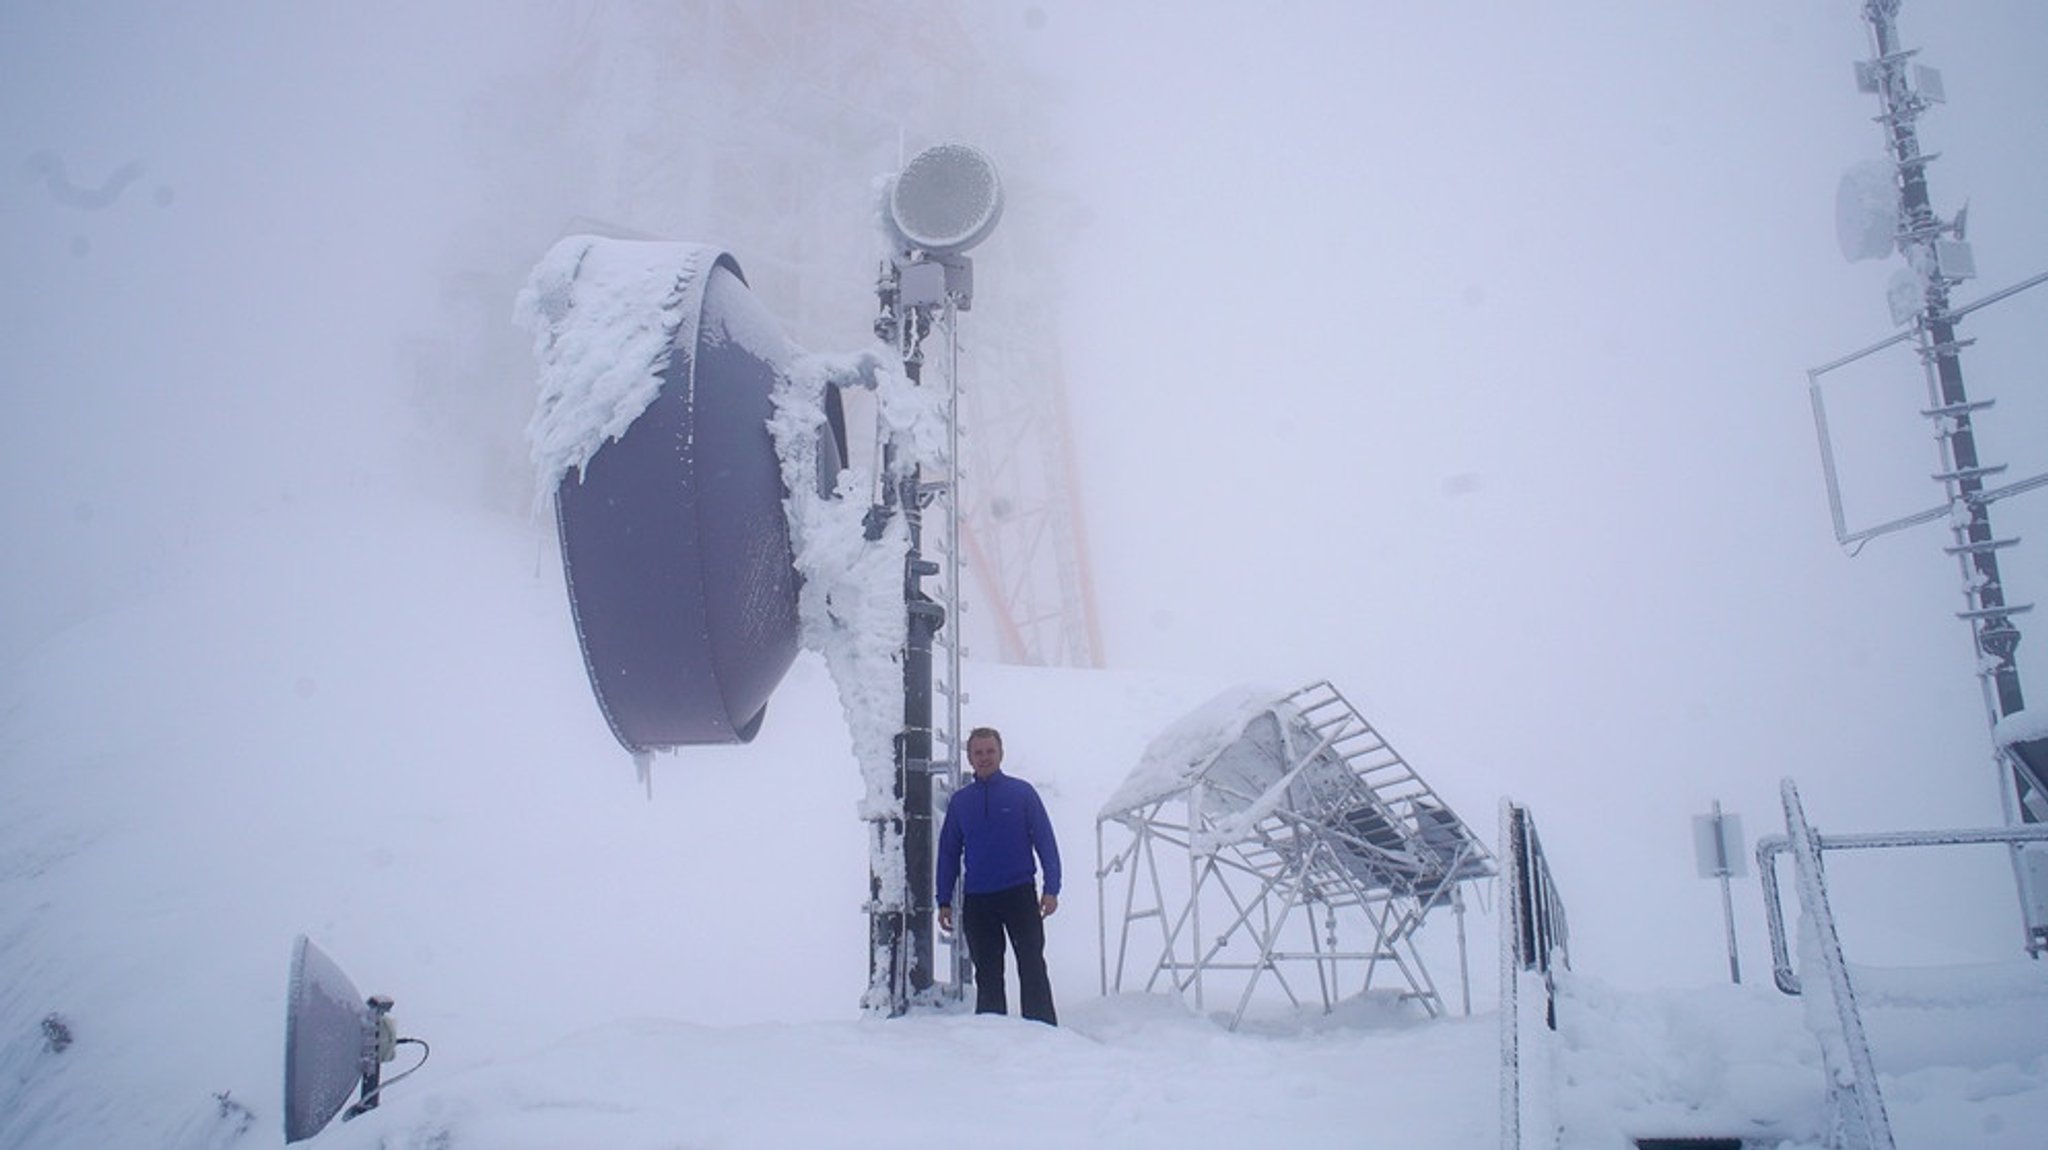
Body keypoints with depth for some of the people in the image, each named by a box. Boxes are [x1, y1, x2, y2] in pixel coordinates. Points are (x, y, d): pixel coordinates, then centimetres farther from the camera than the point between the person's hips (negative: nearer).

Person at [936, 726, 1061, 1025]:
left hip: (1020, 895, -3)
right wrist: (944, 901, 8)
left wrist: (1051, 889, -8)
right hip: (977, 902, 3)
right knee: (987, 975, 8)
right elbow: (948, 853, 13)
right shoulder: (960, 801, 9)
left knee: (1032, 969, -4)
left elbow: (1046, 842, 1)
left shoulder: (1022, 792, 2)